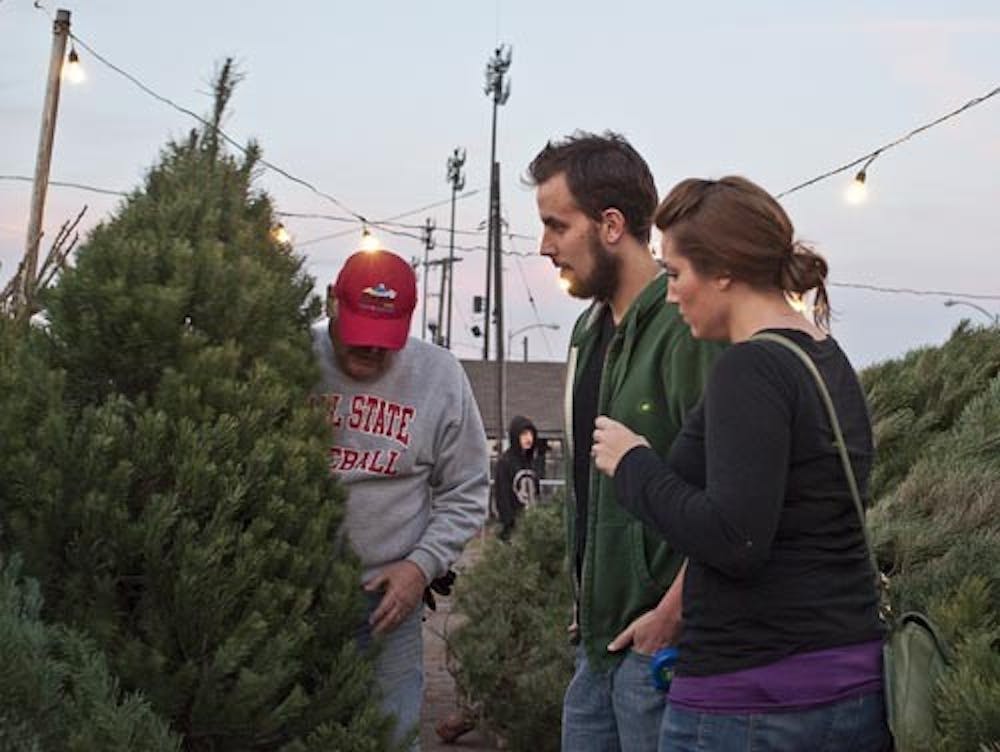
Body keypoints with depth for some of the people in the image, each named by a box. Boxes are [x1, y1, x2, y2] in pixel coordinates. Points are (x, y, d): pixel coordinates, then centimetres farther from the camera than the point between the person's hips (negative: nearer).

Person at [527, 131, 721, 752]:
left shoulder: (686, 328, -16)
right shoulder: (589, 332, 13)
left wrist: (670, 615, -19)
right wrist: (588, 606, 16)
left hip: (660, 640, -9)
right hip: (598, 641, 9)